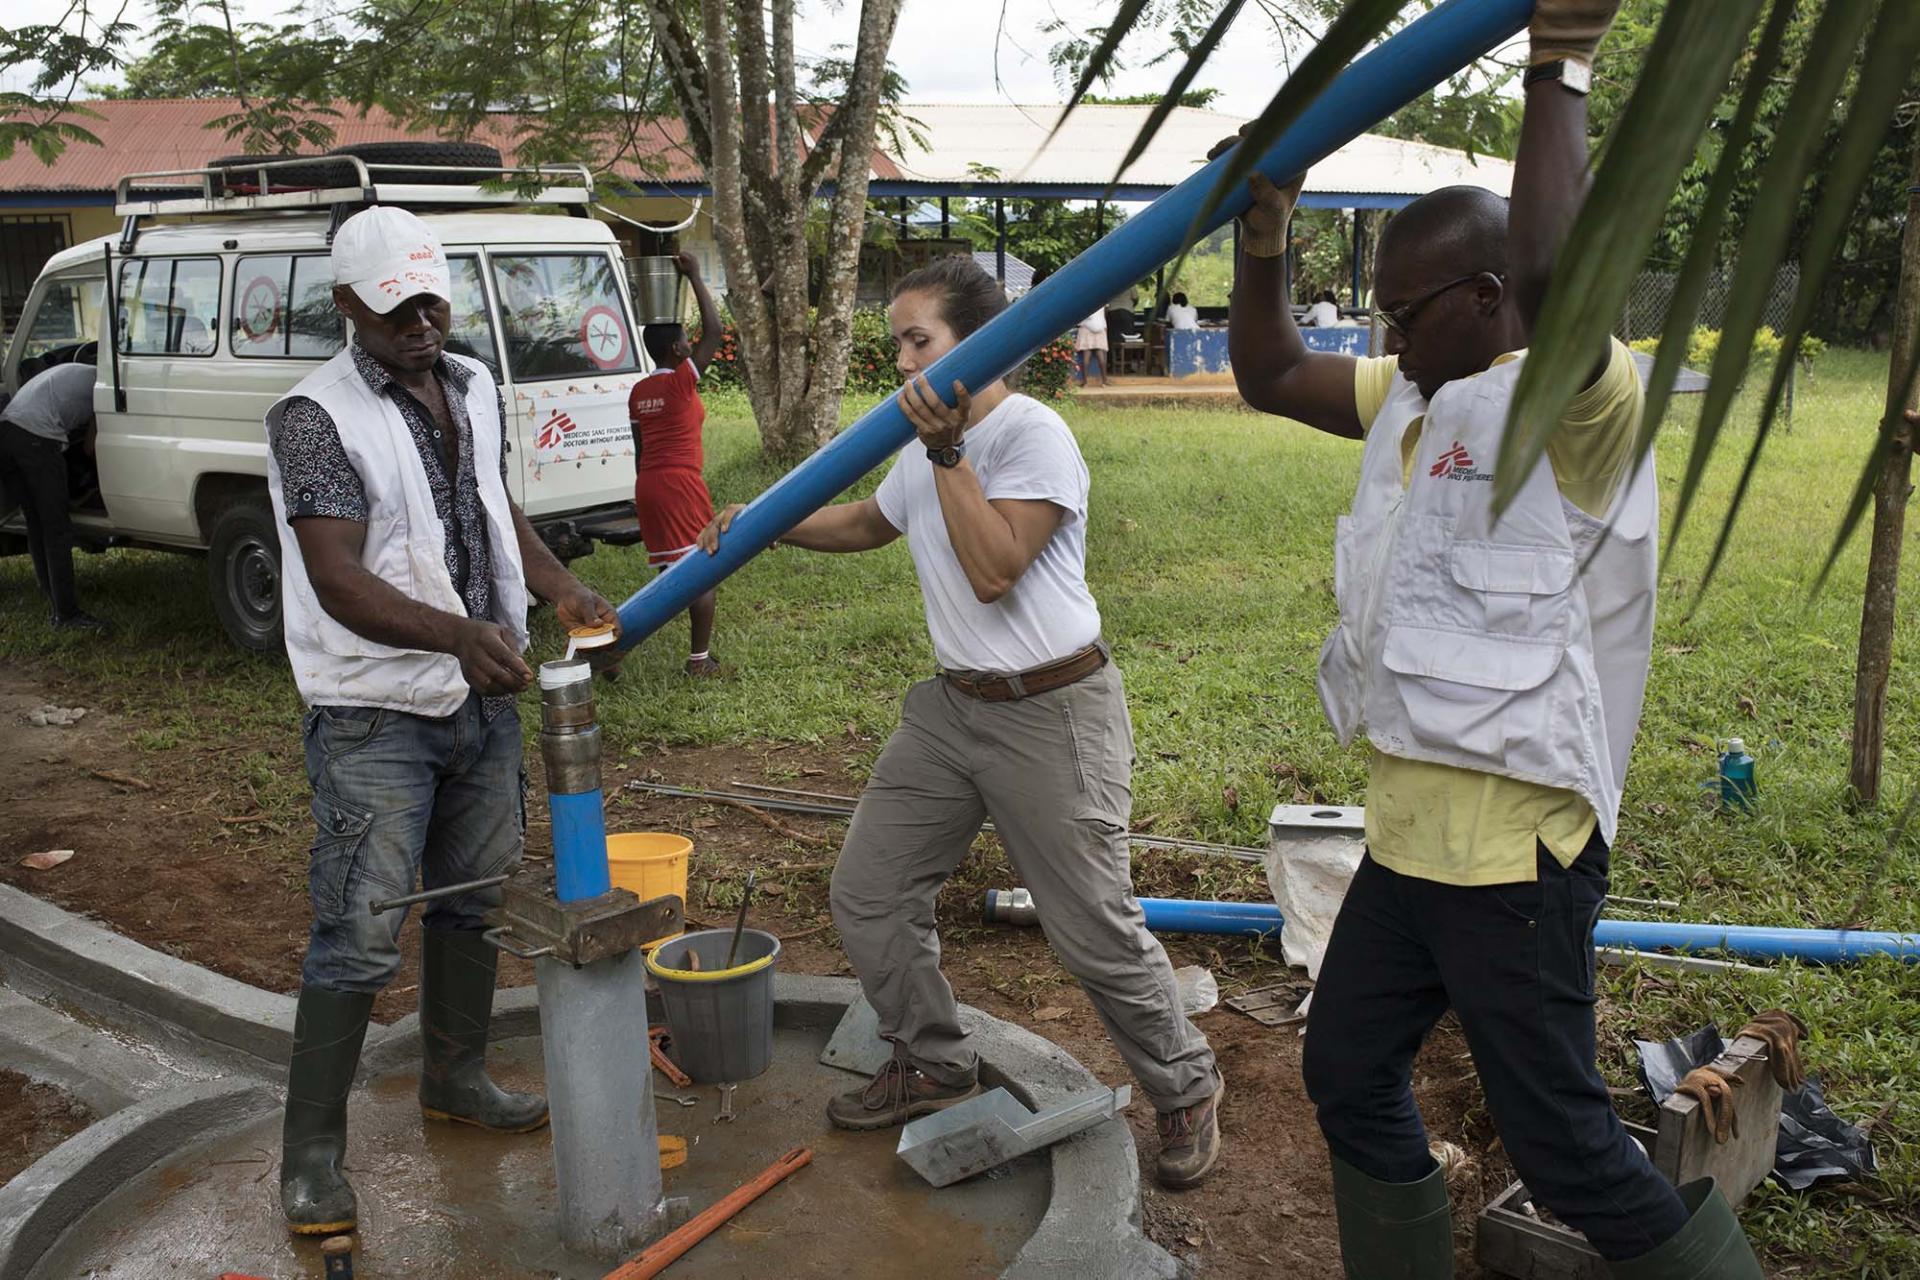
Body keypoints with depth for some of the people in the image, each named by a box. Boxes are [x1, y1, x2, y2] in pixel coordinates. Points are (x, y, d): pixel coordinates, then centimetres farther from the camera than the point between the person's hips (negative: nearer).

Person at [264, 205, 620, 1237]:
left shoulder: (474, 389, 8)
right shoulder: (315, 417, -14)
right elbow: (340, 581, -22)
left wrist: (559, 588, 1)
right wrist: (461, 635, -36)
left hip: (484, 698, 7)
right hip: (376, 717, -7)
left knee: (474, 899, 17)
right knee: (359, 936, -5)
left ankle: (455, 1078, 36)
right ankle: (311, 1152, 9)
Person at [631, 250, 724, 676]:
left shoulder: (638, 392, 10)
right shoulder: (682, 381, -10)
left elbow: (640, 448, 14)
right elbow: (714, 330, -10)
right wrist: (694, 276, -5)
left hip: (648, 484, 7)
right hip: (682, 483, -7)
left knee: (669, 569, 16)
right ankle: (700, 658, 3)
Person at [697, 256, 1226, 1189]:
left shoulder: (1033, 435, -16)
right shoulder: (926, 450, 11)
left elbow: (993, 570, -26)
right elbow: (865, 524, 30)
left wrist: (948, 454, -25)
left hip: (1051, 712, -8)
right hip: (952, 703, 9)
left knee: (1097, 935, -2)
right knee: (867, 894, 10)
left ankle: (1186, 1088, 23)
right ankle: (932, 1066, 30)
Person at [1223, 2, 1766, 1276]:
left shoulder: (1582, 402, -17)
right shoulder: (1415, 399, 9)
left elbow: (1552, 276, -37)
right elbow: (1271, 374, 15)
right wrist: (1264, 238, 2)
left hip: (1512, 848, -9)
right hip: (1408, 831, 9)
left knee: (1566, 1147, 3)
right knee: (1350, 1072, 22)